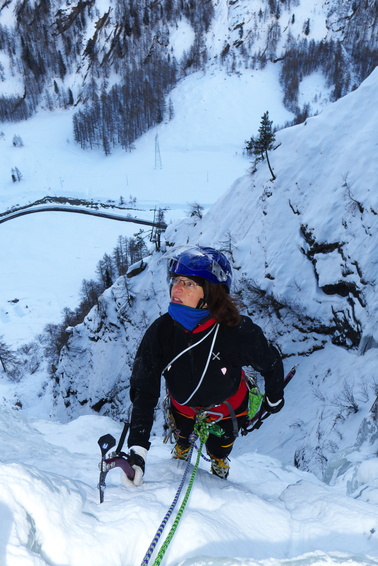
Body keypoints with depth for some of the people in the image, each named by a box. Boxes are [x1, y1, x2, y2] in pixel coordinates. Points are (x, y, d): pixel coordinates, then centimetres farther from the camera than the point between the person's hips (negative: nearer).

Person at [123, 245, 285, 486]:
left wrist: (274, 398, 1)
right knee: (182, 440, 30)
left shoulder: (238, 331, -39)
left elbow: (271, 363, -17)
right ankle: (180, 452, 67)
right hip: (183, 406, 2)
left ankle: (220, 467, 62)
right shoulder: (160, 331, -34)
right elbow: (144, 392, -29)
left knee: (219, 452, 24)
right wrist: (138, 449, -37)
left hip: (228, 408, -1)